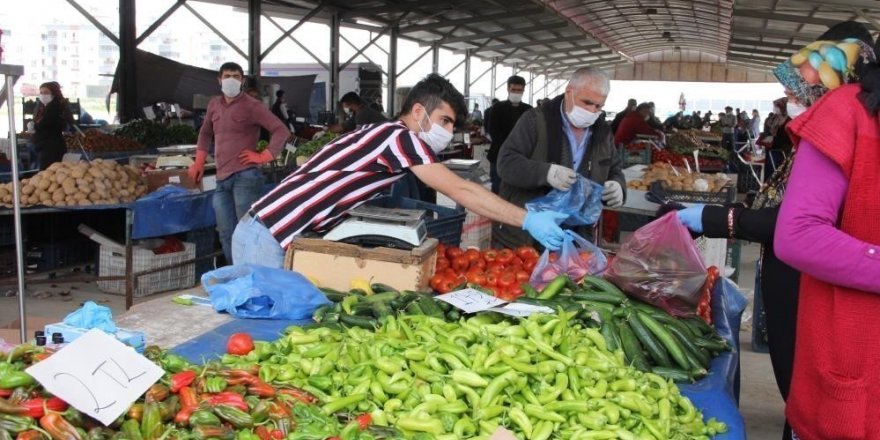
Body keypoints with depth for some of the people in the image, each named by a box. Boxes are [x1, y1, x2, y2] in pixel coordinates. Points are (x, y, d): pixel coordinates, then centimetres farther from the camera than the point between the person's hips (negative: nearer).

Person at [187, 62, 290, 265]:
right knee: (226, 234, 9)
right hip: (222, 179, 7)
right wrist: (199, 162, 22)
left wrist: (264, 156, -13)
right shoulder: (214, 105, 16)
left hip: (245, 176, -7)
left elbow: (281, 130, -8)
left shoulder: (252, 106, -3)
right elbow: (205, 133, 31)